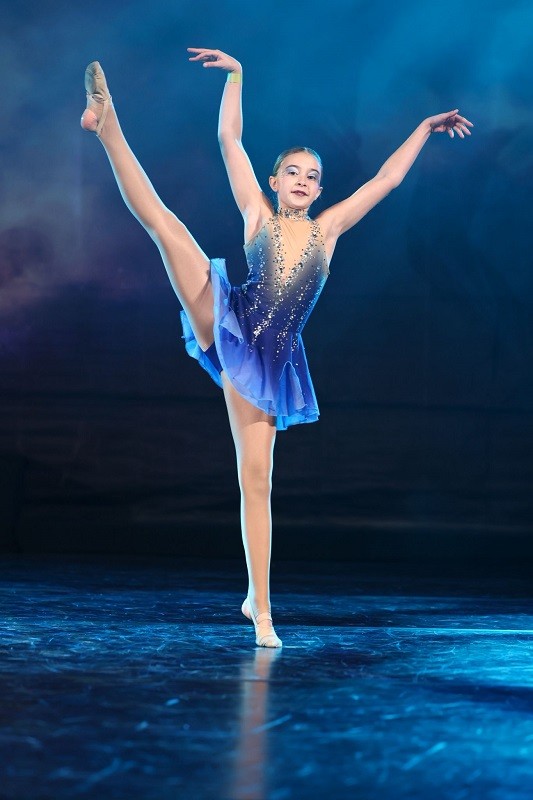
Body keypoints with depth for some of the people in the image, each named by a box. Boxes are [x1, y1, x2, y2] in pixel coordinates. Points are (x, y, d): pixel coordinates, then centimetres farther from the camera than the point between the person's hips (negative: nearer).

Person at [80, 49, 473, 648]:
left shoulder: (327, 229, 14)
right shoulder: (257, 215, 10)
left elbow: (387, 179, 18)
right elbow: (229, 140, 5)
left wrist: (426, 127, 20)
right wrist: (235, 75, 2)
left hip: (268, 362, 1)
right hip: (226, 325, -1)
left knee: (256, 482, -1)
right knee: (162, 222, -18)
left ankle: (259, 606, 2)